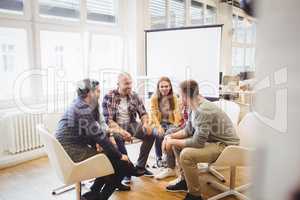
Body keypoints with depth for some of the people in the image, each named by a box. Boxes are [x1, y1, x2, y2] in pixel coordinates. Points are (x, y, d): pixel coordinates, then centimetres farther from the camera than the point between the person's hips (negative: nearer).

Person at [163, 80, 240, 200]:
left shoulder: (203, 110, -29)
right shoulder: (195, 107, 0)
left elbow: (197, 142, -30)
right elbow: (188, 130, 12)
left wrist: (173, 142, -18)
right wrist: (171, 137, -2)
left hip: (225, 145, -10)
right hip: (211, 140, 10)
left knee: (186, 154, -28)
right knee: (177, 143, 10)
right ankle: (184, 180, 22)